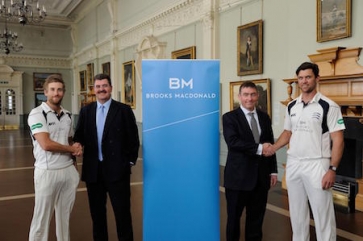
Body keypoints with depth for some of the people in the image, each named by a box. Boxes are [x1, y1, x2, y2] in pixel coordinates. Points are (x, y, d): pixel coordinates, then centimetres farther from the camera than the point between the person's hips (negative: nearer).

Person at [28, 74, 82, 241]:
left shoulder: (67, 115, 10)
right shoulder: (37, 114, -10)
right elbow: (46, 144, -19)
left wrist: (74, 161, 9)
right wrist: (72, 149, -8)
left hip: (69, 171, 5)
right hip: (47, 172, -5)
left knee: (65, 215, 15)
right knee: (41, 218, 5)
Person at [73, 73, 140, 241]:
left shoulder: (124, 110, -2)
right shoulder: (86, 111, 9)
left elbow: (133, 139, -2)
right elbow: (79, 136, 9)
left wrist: (131, 161, -5)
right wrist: (77, 145, -12)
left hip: (117, 169, -4)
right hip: (93, 170, 4)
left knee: (122, 211, 5)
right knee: (96, 211, 16)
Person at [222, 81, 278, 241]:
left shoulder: (264, 117, 11)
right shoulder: (230, 117, -5)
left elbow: (270, 145, 12)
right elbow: (233, 142, -19)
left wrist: (273, 171, 8)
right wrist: (258, 148, -22)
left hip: (261, 176, 4)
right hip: (238, 176, -4)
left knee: (257, 216, 13)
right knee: (234, 216, 9)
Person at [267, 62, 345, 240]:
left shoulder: (329, 106, -9)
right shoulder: (291, 106, 8)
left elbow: (338, 140, -11)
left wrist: (332, 169, -17)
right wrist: (270, 149, 2)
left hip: (317, 165, -5)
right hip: (293, 164, 6)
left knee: (322, 214, 3)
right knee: (297, 212, 16)